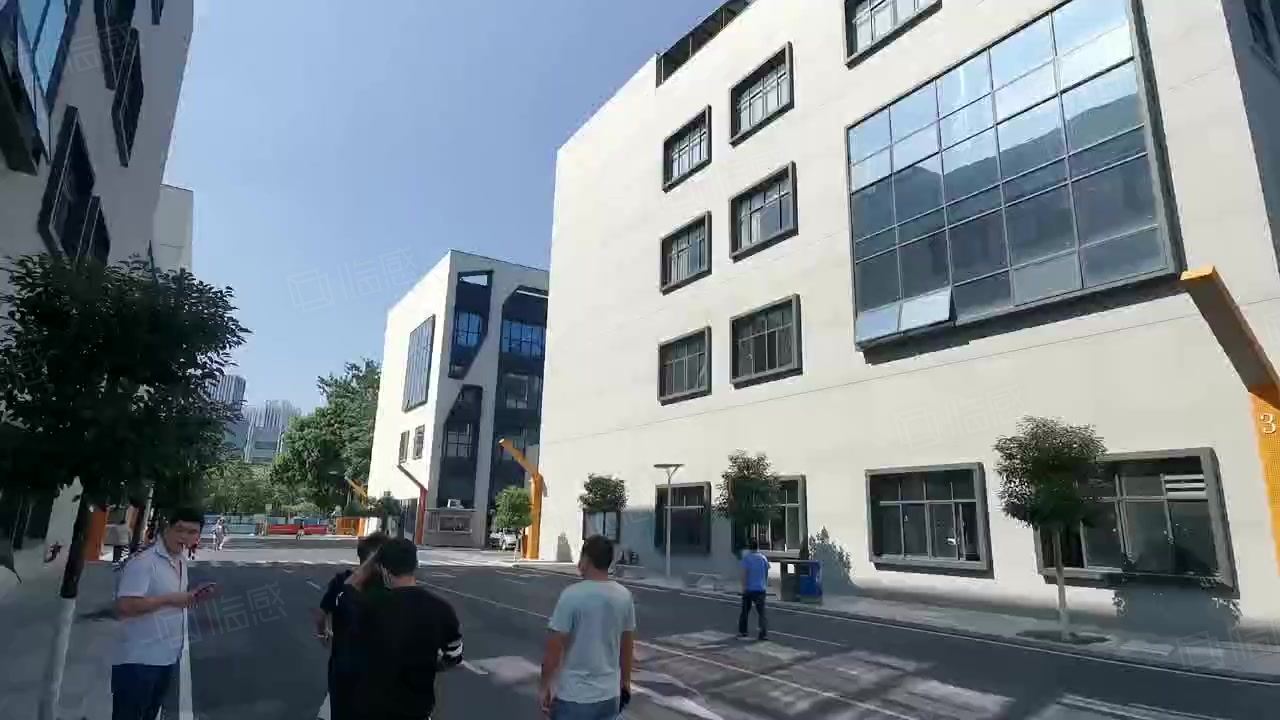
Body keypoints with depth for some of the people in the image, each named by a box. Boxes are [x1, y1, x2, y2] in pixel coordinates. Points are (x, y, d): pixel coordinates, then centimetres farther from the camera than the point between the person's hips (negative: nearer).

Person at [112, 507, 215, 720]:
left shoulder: (182, 563, 11)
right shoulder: (143, 562, -18)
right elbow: (124, 606, -27)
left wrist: (192, 597, 4)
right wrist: (169, 599, -25)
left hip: (168, 658, 9)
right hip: (138, 660, -9)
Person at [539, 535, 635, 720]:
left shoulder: (572, 595, -18)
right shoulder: (624, 596, -2)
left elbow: (554, 648, -15)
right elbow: (628, 645, 8)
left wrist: (545, 685, -2)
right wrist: (625, 681, 20)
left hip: (574, 696, -5)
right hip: (609, 694, 5)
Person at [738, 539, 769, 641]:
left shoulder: (746, 557, -3)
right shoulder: (763, 558, 7)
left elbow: (744, 572, -12)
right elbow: (766, 573, 12)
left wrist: (744, 586, -12)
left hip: (749, 589, -1)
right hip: (761, 589, 1)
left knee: (745, 611, 12)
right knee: (761, 612, 1)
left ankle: (742, 631, 18)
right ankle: (764, 634, -9)